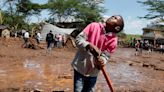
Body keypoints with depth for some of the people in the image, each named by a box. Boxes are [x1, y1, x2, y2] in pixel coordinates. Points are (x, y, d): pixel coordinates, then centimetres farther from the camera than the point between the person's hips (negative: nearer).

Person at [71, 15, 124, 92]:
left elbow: (106, 56, -7)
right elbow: (78, 39, -10)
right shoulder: (94, 26, -9)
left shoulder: (113, 40, -8)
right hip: (80, 68, -1)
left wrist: (102, 62, -30)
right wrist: (89, 45, -28)